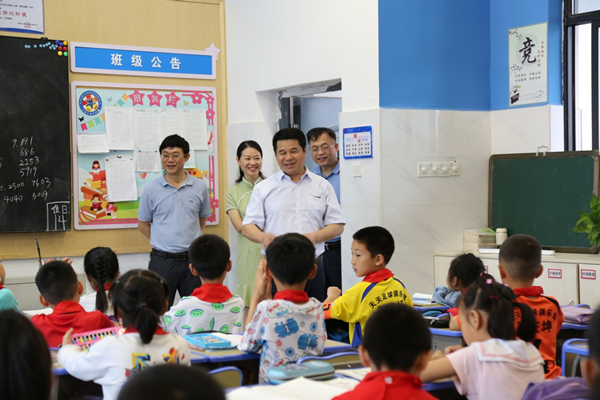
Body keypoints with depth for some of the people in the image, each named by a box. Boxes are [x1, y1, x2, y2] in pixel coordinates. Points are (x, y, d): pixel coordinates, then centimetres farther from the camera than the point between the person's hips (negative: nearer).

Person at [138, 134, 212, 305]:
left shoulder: (200, 187, 3)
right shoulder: (151, 189, 0)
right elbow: (143, 224, 9)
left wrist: (190, 241, 8)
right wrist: (163, 242, 3)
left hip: (192, 258, 1)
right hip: (162, 259, -1)